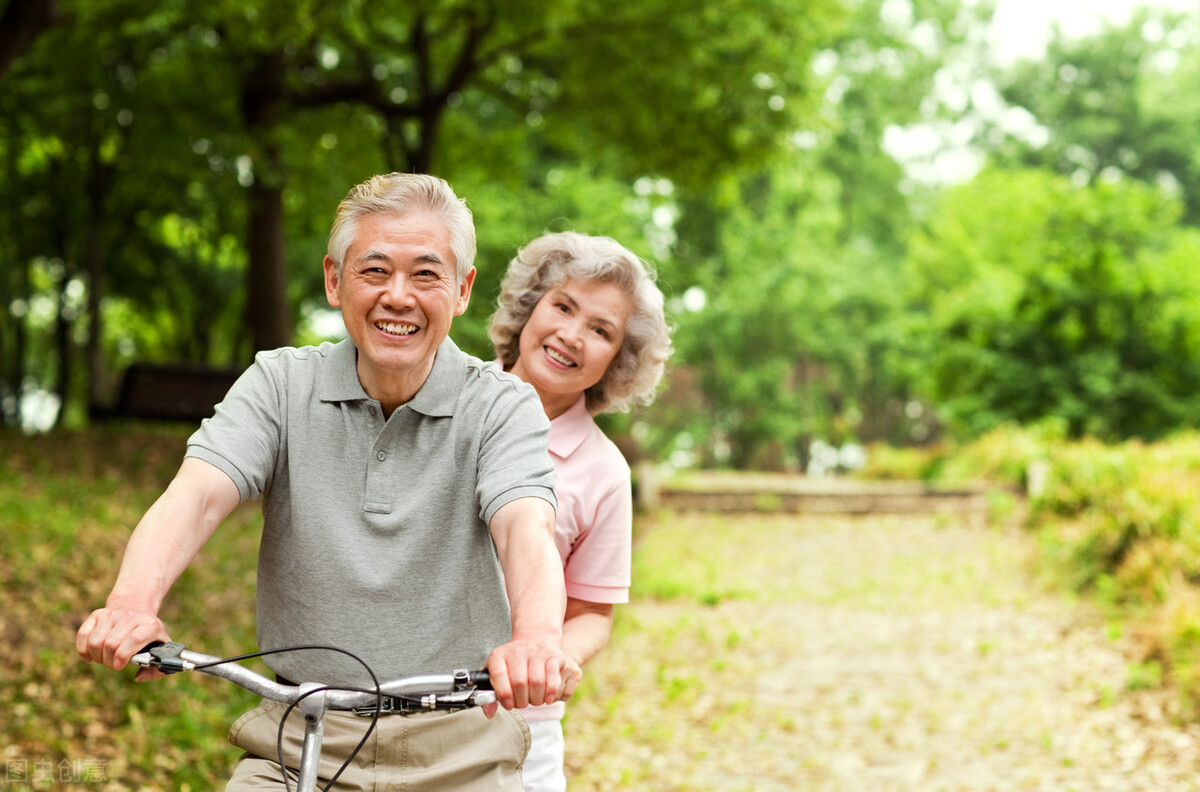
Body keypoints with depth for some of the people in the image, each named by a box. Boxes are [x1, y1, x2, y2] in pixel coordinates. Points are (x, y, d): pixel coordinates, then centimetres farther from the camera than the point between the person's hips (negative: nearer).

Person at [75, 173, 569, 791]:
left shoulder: (504, 406, -4)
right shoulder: (279, 384, 1)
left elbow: (525, 527, -21)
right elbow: (196, 494, -13)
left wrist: (536, 639, -44)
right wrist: (132, 602, -35)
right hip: (299, 737, 1)